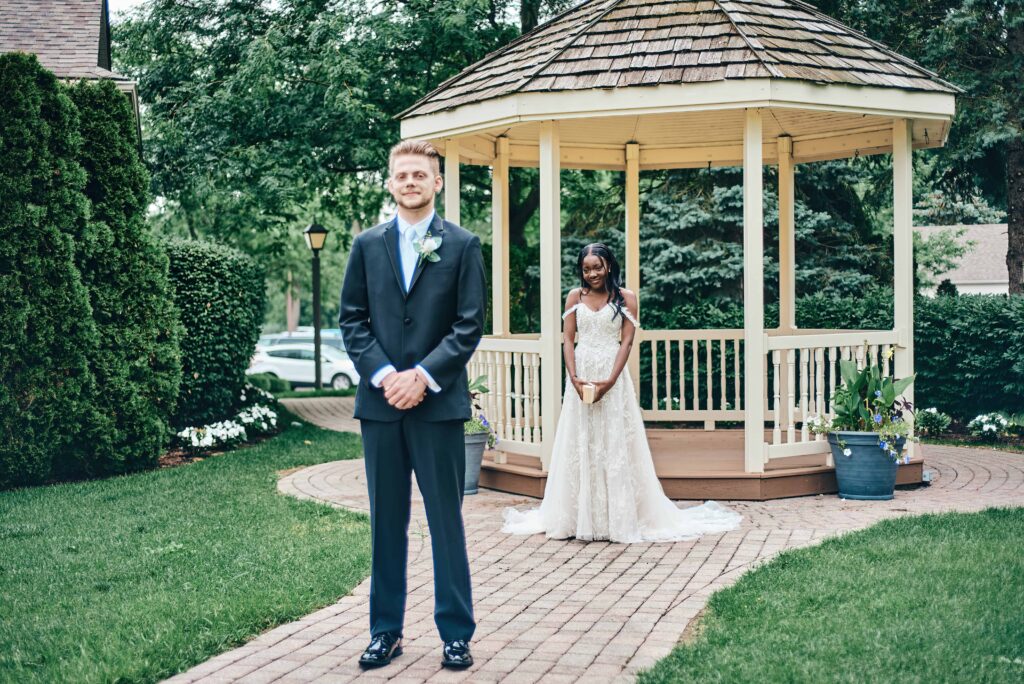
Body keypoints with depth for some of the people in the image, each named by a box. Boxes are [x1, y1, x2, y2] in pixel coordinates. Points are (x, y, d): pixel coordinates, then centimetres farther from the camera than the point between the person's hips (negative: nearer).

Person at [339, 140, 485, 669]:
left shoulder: (463, 245, 3)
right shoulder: (367, 245, 9)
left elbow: (469, 324, -3)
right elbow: (351, 319, 6)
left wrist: (423, 376, -13)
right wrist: (383, 375, -9)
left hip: (438, 402, -2)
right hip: (380, 402, 2)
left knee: (446, 521, 4)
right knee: (386, 522, 9)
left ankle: (456, 634, 13)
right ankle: (386, 631, 18)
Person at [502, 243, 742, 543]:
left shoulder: (625, 297, 2)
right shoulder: (575, 297, 8)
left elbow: (627, 341, -5)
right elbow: (568, 340, 3)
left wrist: (609, 381, -16)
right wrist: (574, 378, -11)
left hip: (612, 376, -2)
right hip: (580, 375, 2)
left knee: (615, 445, -1)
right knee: (579, 446, 4)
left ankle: (620, 518, 6)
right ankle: (579, 517, 12)